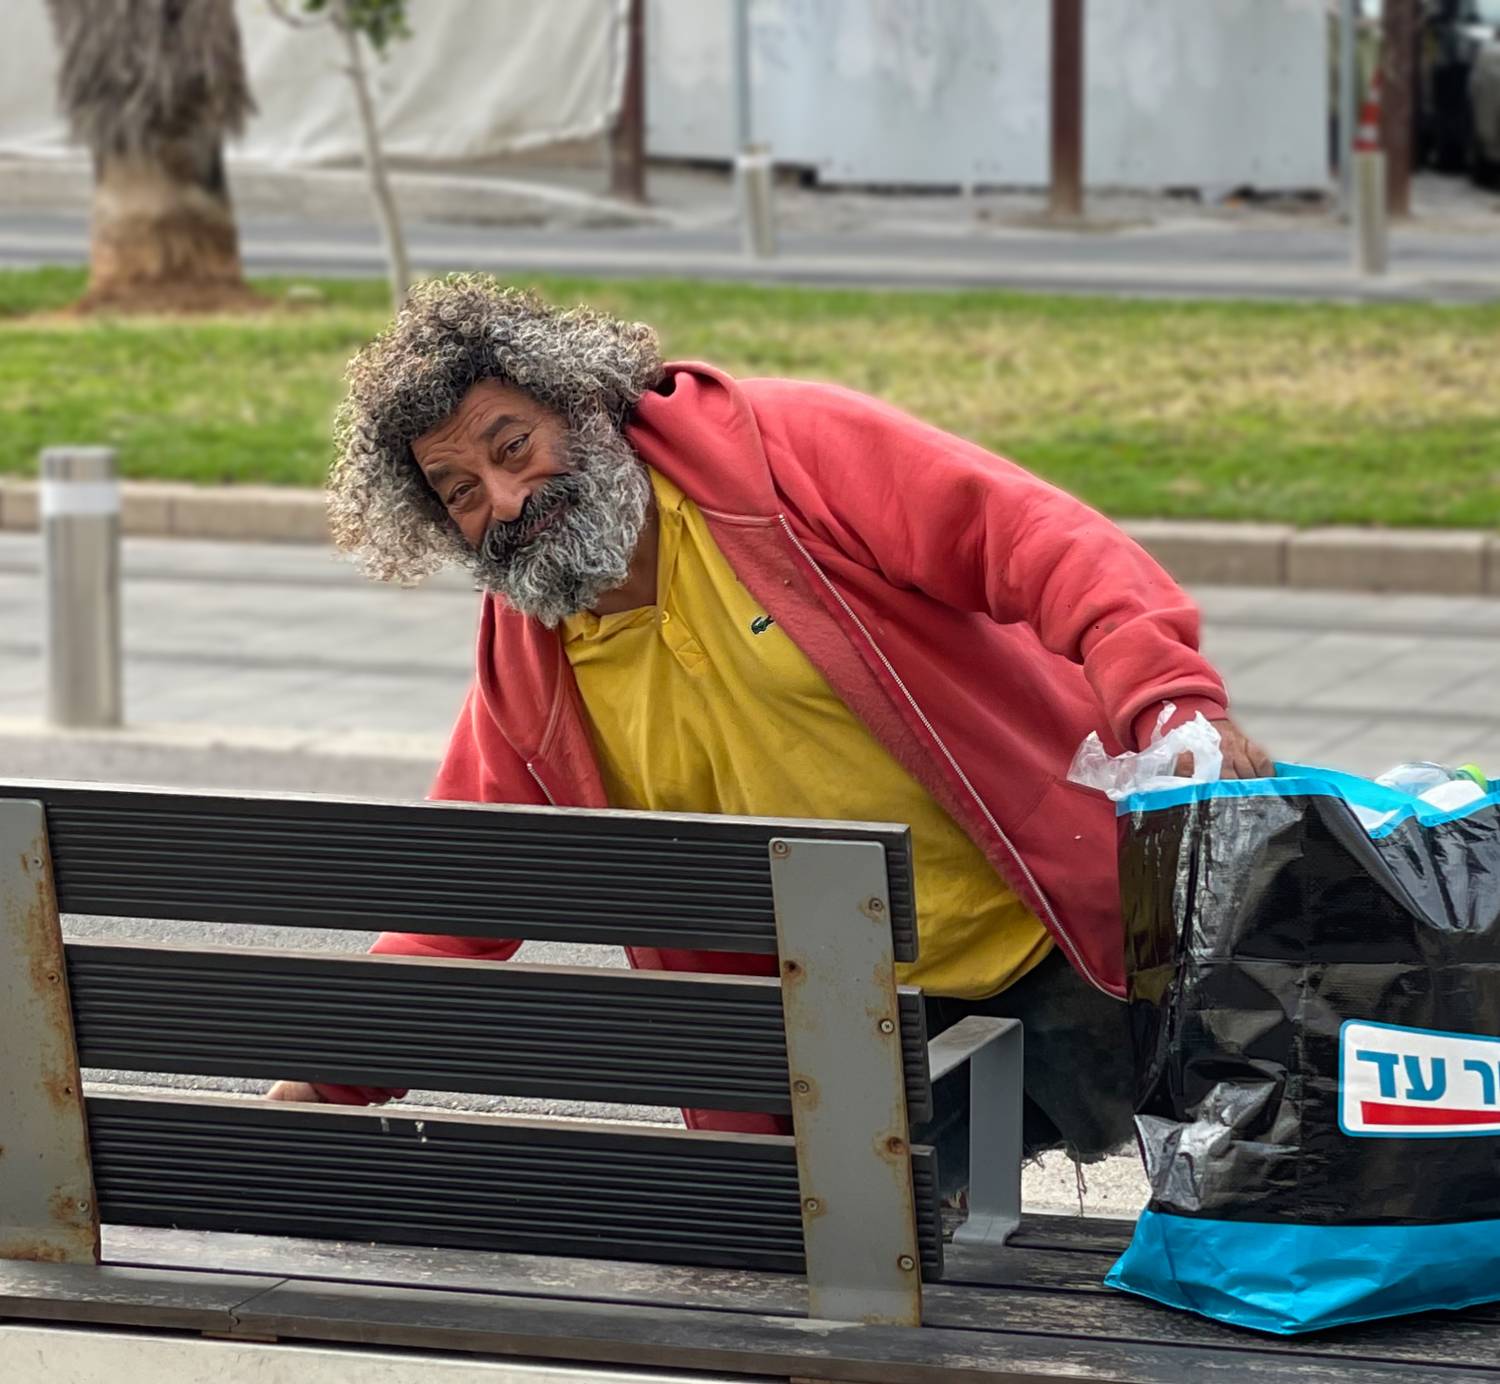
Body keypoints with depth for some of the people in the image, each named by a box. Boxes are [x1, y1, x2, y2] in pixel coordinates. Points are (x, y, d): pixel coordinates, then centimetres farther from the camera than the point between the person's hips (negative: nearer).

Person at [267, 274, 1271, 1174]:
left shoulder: (783, 448, -12)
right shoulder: (524, 670, 4)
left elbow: (1036, 539, -21)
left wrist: (1168, 700, -37)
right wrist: (334, 1077, 0)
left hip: (1068, 951, -4)